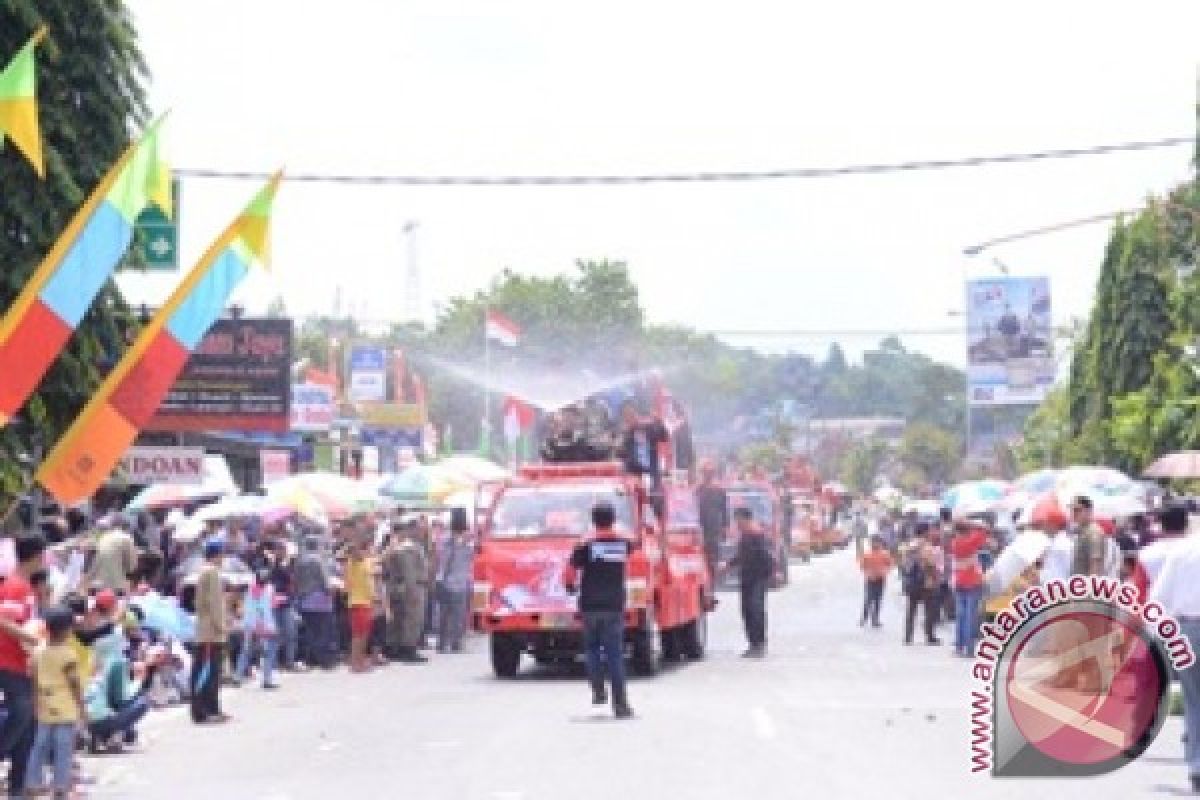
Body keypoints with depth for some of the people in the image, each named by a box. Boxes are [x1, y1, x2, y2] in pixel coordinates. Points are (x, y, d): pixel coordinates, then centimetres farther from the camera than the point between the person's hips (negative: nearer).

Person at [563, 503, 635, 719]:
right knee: (615, 654, 1)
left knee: (592, 648, 19)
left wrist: (572, 587, 11)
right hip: (615, 606, 1)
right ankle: (620, 705, -4)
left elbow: (568, 574, -9)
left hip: (590, 606, -1)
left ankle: (598, 691, 8)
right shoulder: (623, 545, 2)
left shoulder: (586, 547, -7)